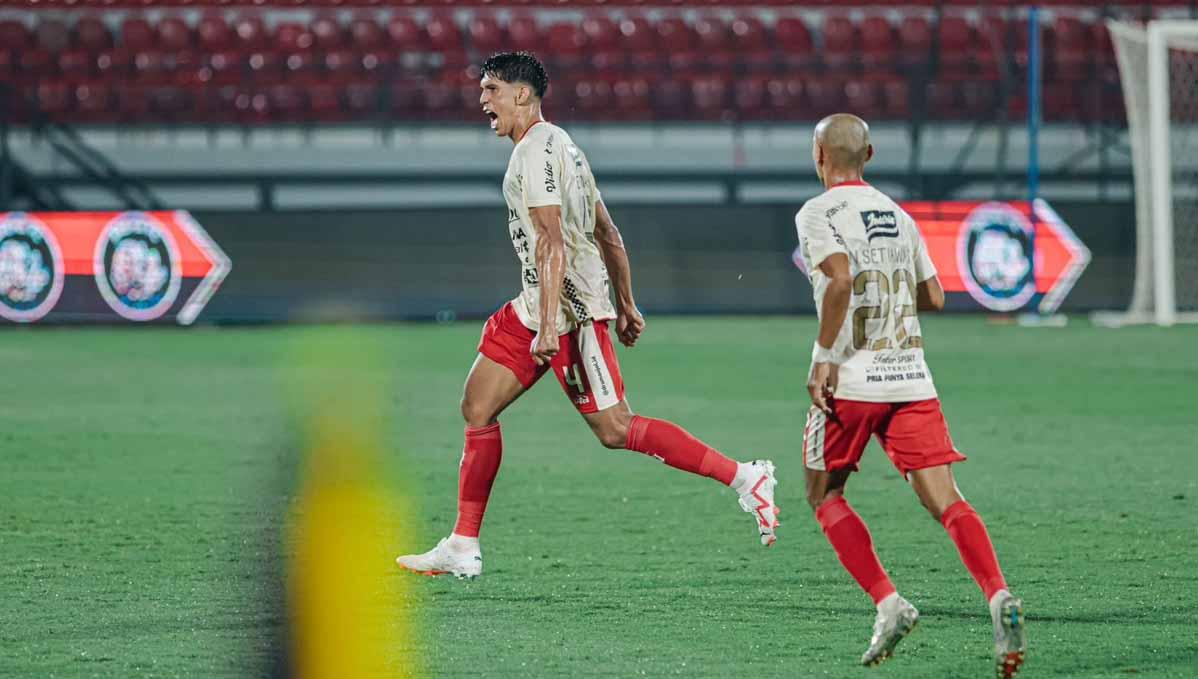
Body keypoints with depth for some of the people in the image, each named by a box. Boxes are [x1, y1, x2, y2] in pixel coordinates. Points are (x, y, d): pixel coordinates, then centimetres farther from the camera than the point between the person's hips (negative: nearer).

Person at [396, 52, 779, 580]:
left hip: (569, 306, -10)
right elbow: (607, 234, 20)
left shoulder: (536, 150, -14)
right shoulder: (560, 145, 18)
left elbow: (552, 243, -23)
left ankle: (744, 478, -7)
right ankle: (462, 548, 9)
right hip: (538, 306, 10)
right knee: (477, 407, 7)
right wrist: (626, 305, 22)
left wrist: (549, 324, -28)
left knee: (615, 429, -11)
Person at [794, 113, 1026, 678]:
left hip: (850, 381, -5)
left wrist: (824, 356, -16)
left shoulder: (817, 213, -3)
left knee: (824, 496, 14)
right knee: (945, 500, -4)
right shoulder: (897, 214, 16)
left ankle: (887, 603, -3)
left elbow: (841, 277, -20)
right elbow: (933, 297, 17)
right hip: (911, 377, 5)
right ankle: (998, 595, -28)